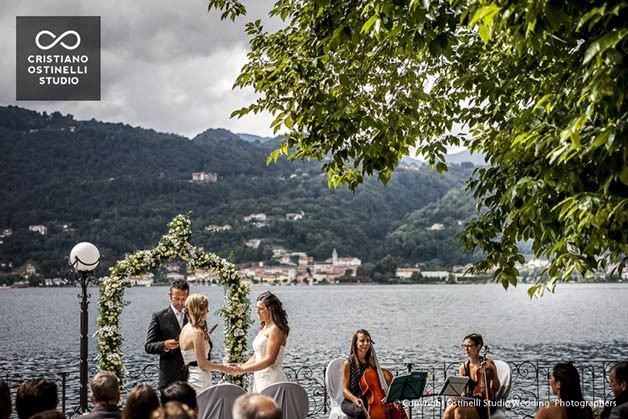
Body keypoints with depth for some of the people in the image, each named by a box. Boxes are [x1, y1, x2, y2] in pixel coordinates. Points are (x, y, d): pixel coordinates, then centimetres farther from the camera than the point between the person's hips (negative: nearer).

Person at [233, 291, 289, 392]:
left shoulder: (275, 329, -12)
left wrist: (243, 369, -18)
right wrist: (240, 367, 3)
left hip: (271, 379, -9)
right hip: (259, 379, 9)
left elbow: (269, 360, -19)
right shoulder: (263, 328, 16)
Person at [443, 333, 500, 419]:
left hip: (485, 404, -4)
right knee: (449, 410, -26)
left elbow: (495, 389, -9)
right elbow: (463, 392, 12)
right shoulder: (463, 367, 8)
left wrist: (493, 370, -21)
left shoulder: (488, 364, -4)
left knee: (459, 411, -30)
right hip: (469, 400, 4)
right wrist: (460, 398, -10)